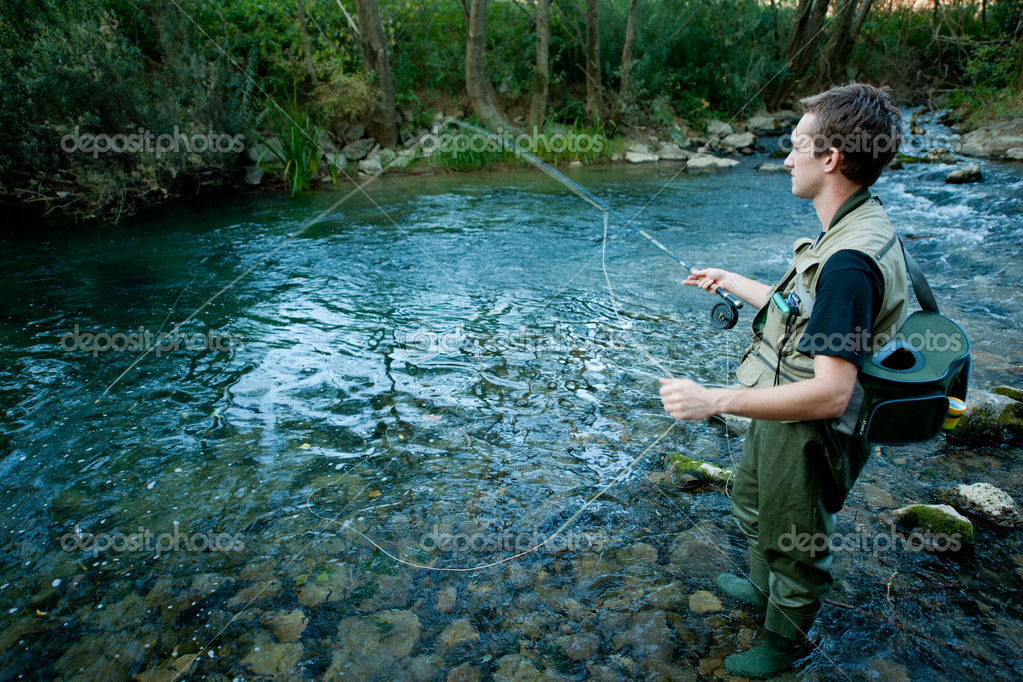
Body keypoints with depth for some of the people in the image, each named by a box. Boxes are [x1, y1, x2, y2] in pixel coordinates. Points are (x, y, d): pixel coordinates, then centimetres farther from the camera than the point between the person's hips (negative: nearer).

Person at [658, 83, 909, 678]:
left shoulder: (851, 260, -33)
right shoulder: (851, 230, 0)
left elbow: (830, 393, -36)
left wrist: (715, 401, -36)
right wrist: (730, 282, 24)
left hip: (808, 437, -10)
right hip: (782, 417, 10)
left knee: (794, 543, 16)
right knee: (753, 505, 31)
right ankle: (763, 589, 58)